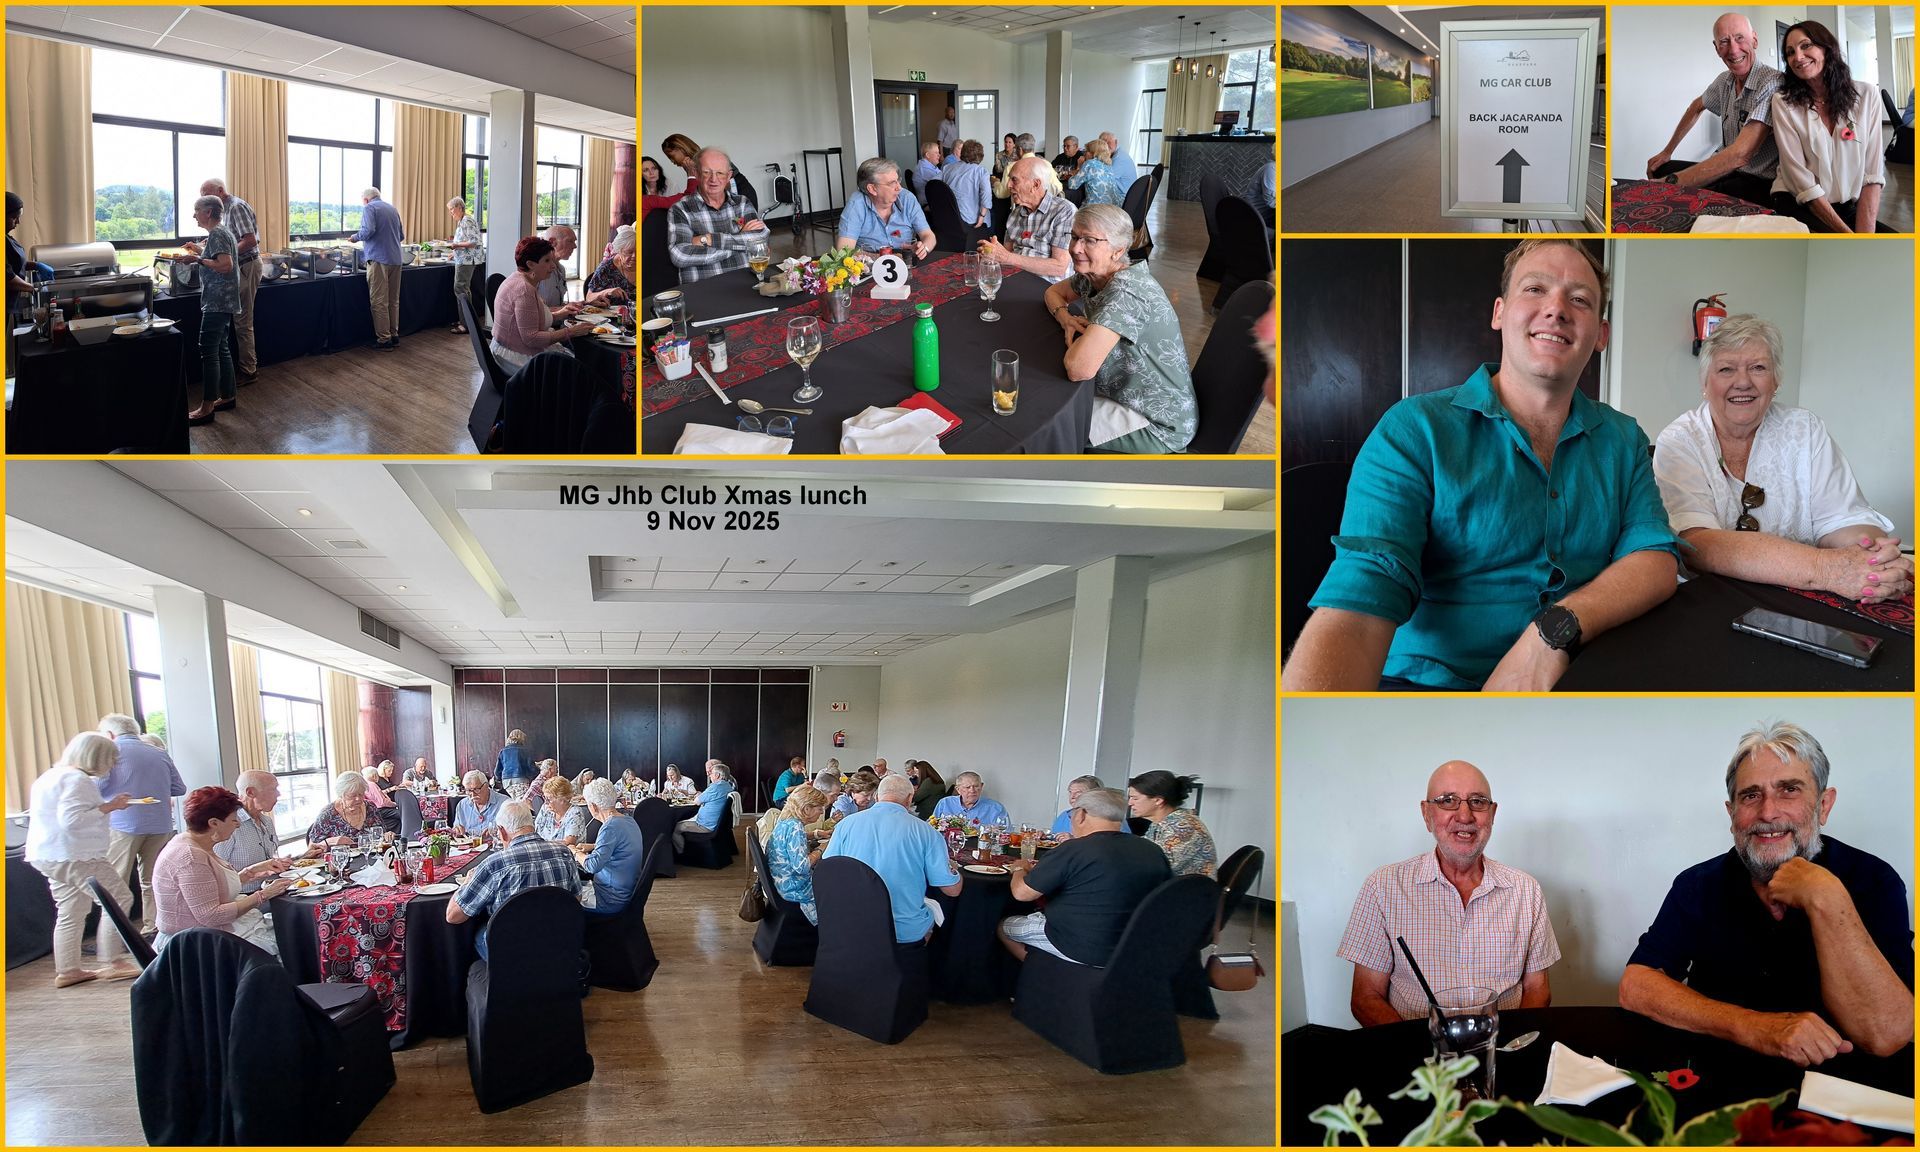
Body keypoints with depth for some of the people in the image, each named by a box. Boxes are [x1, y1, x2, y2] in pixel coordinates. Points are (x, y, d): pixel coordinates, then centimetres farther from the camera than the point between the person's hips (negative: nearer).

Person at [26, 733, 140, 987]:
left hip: (48, 856, 11)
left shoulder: (53, 775, 18)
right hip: (74, 857, -11)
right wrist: (108, 807, -19)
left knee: (71, 912, 14)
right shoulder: (76, 779, -16)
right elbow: (72, 820, -26)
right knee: (118, 899, -7)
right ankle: (112, 962, -7)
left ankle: (67, 970, 16)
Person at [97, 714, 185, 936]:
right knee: (152, 882, 12)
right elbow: (179, 788, 14)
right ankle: (152, 930, 12)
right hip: (160, 825, 5)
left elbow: (98, 786, -9)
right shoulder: (160, 754, 15)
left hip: (123, 824, -5)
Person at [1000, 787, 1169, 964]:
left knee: (1003, 926, 17)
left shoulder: (1073, 851, -21)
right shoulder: (1155, 853, -5)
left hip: (1080, 948, -6)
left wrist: (1020, 869, 9)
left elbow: (1022, 892, -15)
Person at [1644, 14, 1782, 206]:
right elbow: (1697, 106, 30)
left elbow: (1740, 154, -31)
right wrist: (1667, 151, 24)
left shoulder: (1772, 83, -21)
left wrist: (1671, 182, -34)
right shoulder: (1724, 81, 6)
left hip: (1760, 183, -9)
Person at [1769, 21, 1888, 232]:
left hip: (1850, 208, 3)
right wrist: (1848, 233, -16)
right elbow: (1801, 179, -9)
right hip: (1799, 207, -3)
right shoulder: (1783, 102, -4)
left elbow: (1872, 173, -1)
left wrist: (1865, 231, -15)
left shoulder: (1867, 95, 4)